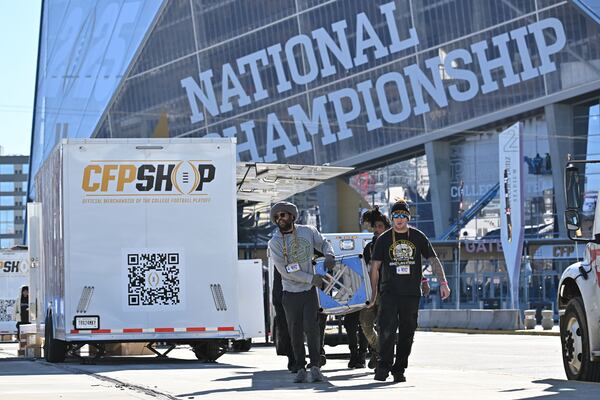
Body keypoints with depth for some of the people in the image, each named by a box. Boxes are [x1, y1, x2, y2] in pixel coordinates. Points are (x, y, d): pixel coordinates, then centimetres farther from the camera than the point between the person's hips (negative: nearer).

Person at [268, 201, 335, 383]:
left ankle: (315, 365, 0)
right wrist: (312, 278, -15)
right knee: (295, 332, 3)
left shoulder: (308, 231, 3)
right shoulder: (274, 243, -4)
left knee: (311, 328, -10)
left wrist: (329, 255, -5)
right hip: (290, 293, 0)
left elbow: (323, 243, 19)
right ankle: (300, 368, 11)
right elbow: (285, 270, -12)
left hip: (310, 292, 0)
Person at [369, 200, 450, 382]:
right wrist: (373, 292, 1)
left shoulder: (418, 237, 5)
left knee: (407, 333, 5)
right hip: (389, 292, -2)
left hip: (412, 293, 2)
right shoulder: (383, 239, 4)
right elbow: (375, 267, 6)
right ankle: (383, 366, -11)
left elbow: (433, 260, 4)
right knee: (387, 329, -16)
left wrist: (443, 282, -8)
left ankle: (399, 369, 14)